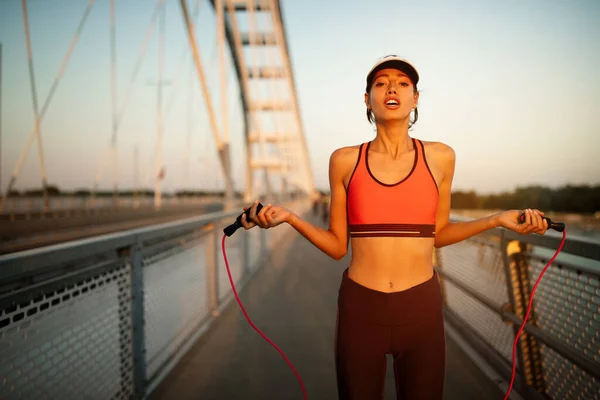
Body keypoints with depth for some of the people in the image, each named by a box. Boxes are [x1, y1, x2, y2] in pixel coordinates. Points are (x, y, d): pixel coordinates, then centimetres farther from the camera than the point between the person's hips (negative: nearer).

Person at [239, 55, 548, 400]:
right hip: (359, 307, 0)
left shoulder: (440, 158, 0)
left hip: (422, 308, 1)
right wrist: (288, 217, -11)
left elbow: (437, 234, 11)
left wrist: (498, 220, 1)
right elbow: (337, 245, 2)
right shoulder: (345, 161, -2)